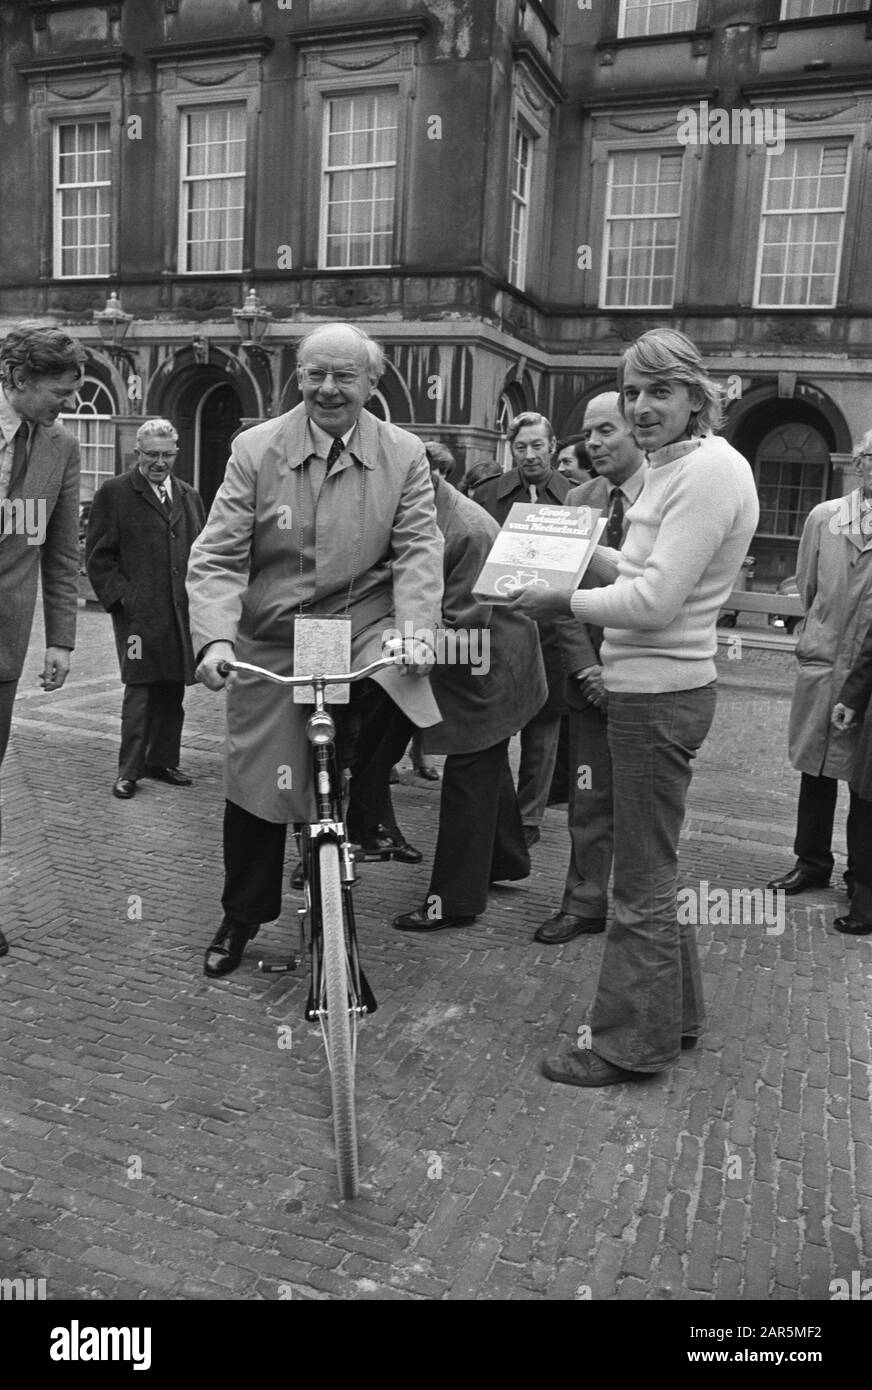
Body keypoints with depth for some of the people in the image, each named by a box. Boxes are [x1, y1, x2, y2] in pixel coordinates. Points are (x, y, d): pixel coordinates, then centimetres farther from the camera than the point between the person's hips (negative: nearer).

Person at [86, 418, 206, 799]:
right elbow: (98, 556, -1)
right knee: (140, 690, -6)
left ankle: (162, 761, 23)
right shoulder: (113, 493, 1)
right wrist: (121, 595, -10)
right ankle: (129, 770, 5)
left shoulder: (189, 496, 16)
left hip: (182, 612, 5)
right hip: (138, 611, -5)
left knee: (173, 692, 10)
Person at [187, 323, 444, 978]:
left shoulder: (405, 455, -1)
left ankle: (367, 812, -2)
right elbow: (217, 556, -7)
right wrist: (215, 638, -22)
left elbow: (418, 550, -5)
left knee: (400, 688, -34)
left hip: (365, 625, 0)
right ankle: (241, 919, 31)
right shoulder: (256, 449, -3)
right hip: (271, 637, 1)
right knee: (255, 782, 6)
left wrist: (415, 629, -23)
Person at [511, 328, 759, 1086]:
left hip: (659, 694, -11)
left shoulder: (710, 470, -17)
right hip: (655, 688, 11)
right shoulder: (678, 467, 14)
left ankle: (632, 1045, 18)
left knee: (644, 882, 2)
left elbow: (654, 600, -22)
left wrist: (562, 599, -13)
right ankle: (675, 1015, 37)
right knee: (654, 868, 21)